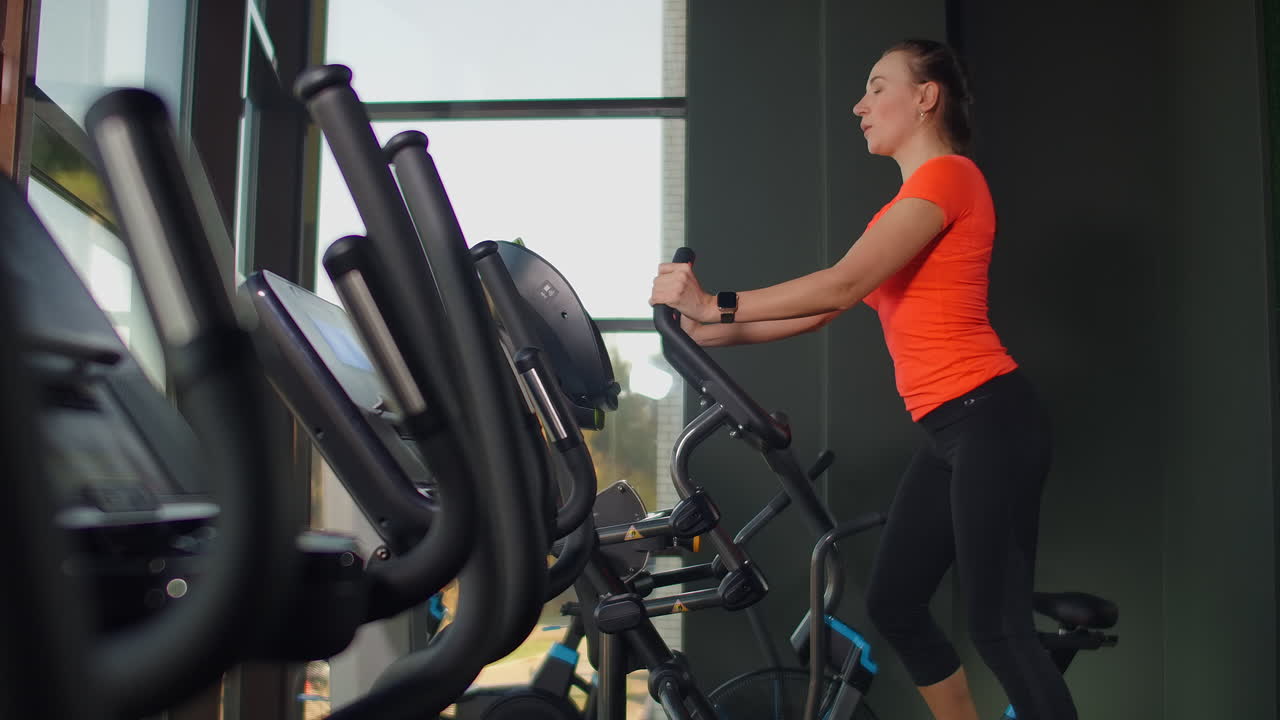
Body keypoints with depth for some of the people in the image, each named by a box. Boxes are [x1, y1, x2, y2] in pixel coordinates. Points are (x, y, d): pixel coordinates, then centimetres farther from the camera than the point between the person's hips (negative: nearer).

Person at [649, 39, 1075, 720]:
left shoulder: (947, 174, -9)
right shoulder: (914, 197, 21)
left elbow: (844, 286, -19)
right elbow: (831, 304, 17)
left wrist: (716, 304, -16)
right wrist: (717, 333, 12)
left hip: (989, 420, -10)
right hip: (948, 432, 10)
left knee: (997, 624, -7)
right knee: (892, 603, 13)